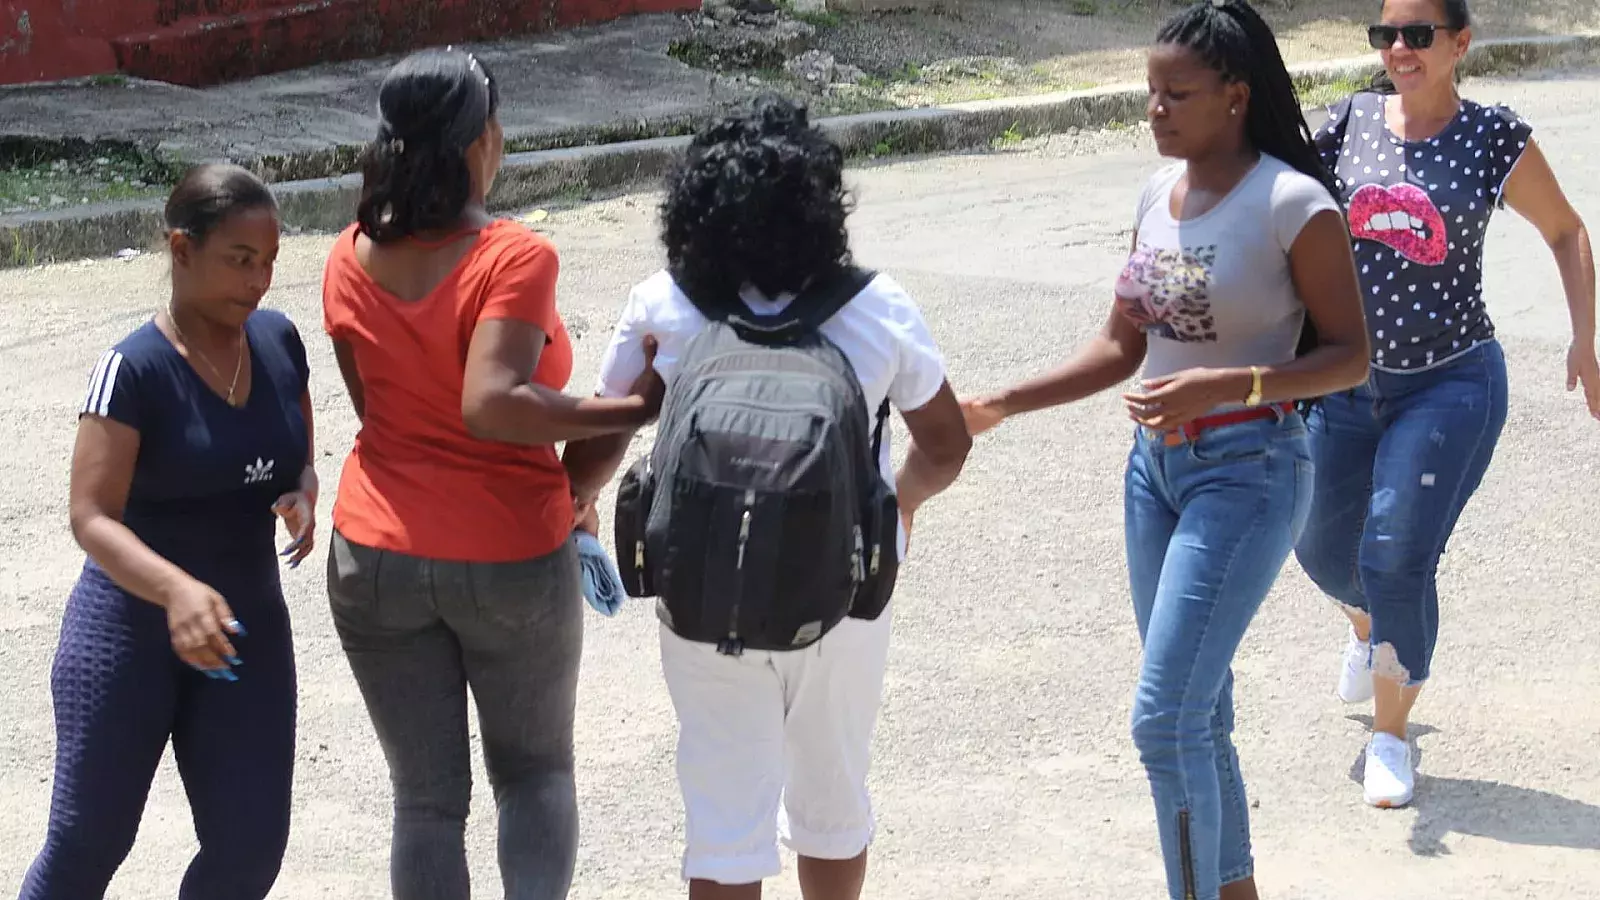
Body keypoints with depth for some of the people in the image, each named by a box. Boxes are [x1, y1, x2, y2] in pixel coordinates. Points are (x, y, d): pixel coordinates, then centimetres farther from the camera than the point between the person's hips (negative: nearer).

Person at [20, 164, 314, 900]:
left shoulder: (278, 341, -2)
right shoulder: (136, 370, -19)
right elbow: (92, 518, -25)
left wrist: (302, 500, -13)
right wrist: (178, 590, -43)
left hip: (247, 626, 5)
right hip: (130, 626, -5)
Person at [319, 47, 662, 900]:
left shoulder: (351, 260, -1)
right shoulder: (514, 258, -17)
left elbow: (373, 403, 6)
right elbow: (489, 405, -29)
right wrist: (632, 409, -23)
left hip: (378, 560, 4)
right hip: (510, 563, -3)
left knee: (427, 798, 12)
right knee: (536, 771, 18)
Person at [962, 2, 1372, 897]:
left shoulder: (1294, 204, -14)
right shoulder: (1160, 193, 7)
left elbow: (1349, 354, -11)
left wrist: (1222, 386, -24)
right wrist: (1004, 405, 3)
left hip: (1248, 473, -7)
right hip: (1156, 463, 7)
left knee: (1166, 720, -11)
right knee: (1198, 717, 14)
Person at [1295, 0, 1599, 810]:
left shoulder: (1495, 140, -7)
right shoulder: (1349, 123, -1)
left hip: (1450, 386, -3)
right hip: (1344, 382, 4)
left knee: (1398, 561, -11)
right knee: (1323, 547, 16)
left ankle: (1390, 734, 10)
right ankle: (1367, 626, 53)